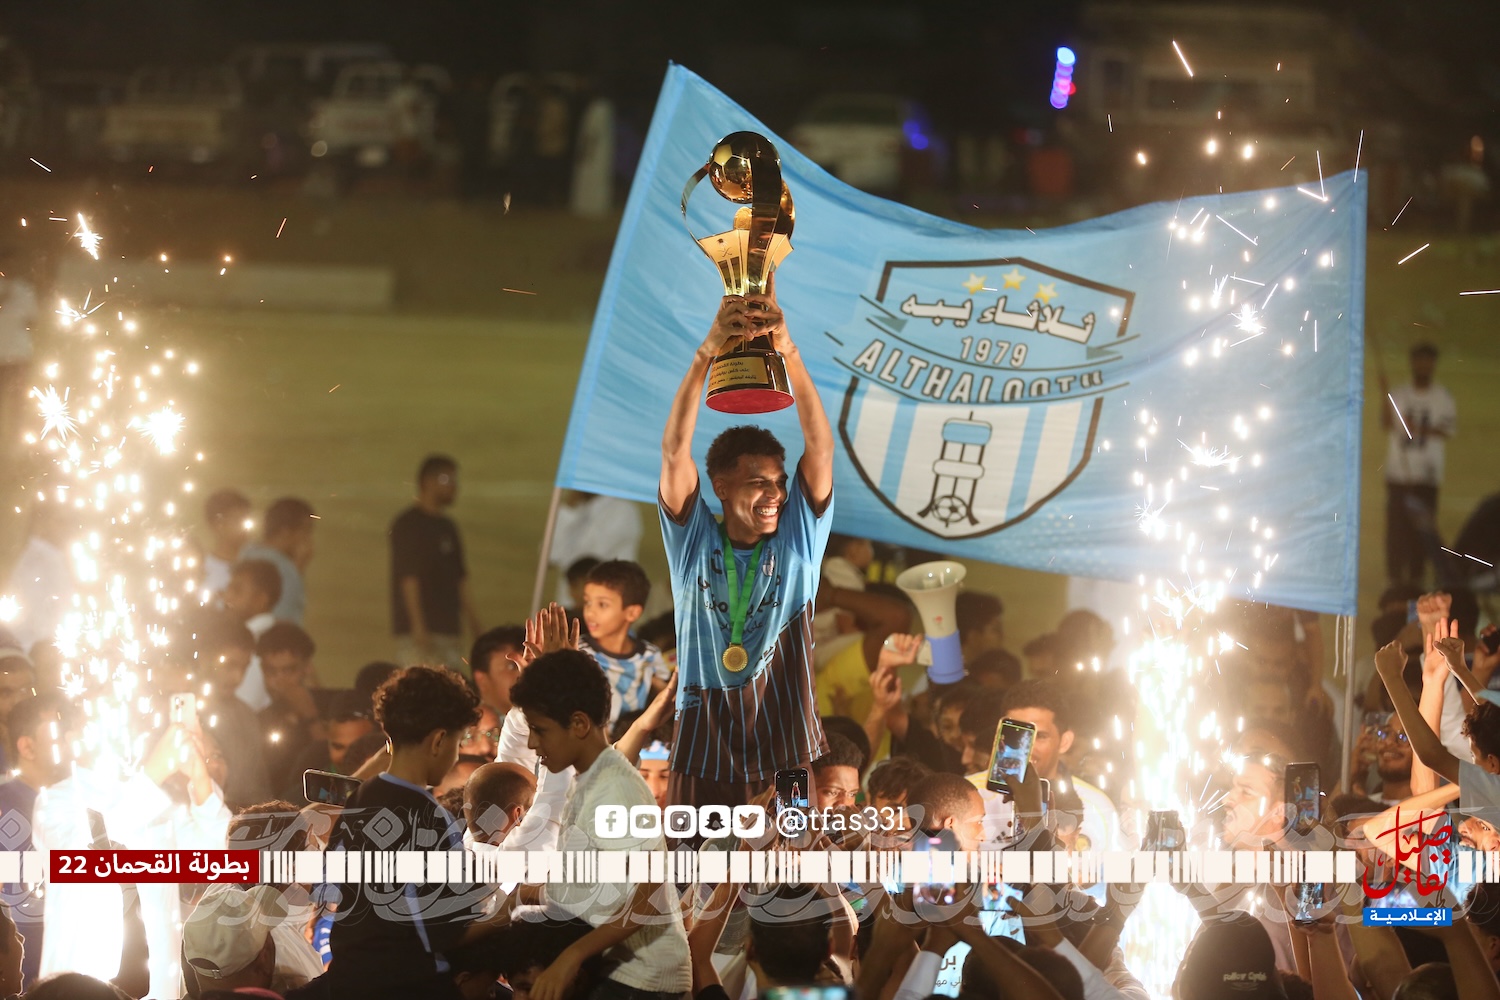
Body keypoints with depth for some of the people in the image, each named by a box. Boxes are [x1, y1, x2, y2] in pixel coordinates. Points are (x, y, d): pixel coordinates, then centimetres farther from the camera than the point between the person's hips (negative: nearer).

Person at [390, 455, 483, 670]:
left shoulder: (447, 527, 18)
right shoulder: (408, 525, -8)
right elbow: (408, 578, -14)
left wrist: (471, 618, 16)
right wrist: (418, 626, -20)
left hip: (448, 628, 8)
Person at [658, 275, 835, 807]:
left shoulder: (798, 540, 3)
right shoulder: (694, 543, 2)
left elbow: (819, 446, -8)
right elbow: (675, 451, -10)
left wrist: (786, 349, -21)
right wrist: (708, 353, -22)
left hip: (788, 749, 0)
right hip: (705, 747, 0)